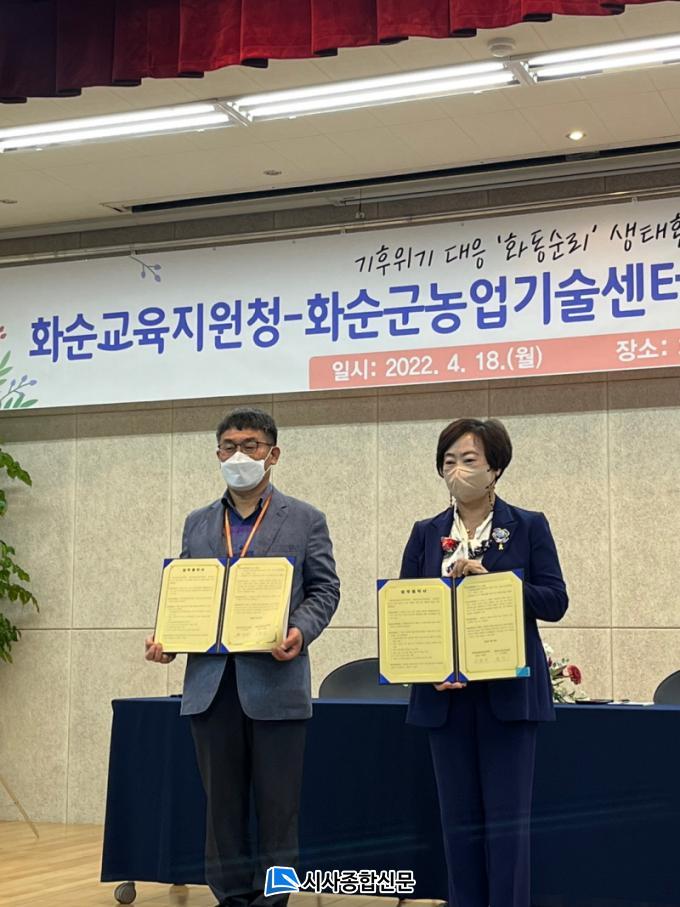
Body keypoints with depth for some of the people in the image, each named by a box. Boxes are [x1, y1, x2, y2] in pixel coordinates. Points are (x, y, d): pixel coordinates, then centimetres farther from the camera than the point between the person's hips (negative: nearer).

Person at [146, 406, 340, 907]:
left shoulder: (305, 520, 6)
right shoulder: (198, 524, 15)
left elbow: (324, 589, 1)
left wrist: (300, 631, -17)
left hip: (275, 680, -3)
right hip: (210, 682, 3)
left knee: (277, 802, 1)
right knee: (222, 800, 8)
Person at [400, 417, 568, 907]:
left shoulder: (529, 528, 3)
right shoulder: (426, 534, 10)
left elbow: (554, 601, -5)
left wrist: (490, 579, -17)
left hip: (509, 693, -2)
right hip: (445, 693, 3)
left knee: (507, 815, -2)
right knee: (459, 816, 7)